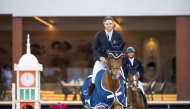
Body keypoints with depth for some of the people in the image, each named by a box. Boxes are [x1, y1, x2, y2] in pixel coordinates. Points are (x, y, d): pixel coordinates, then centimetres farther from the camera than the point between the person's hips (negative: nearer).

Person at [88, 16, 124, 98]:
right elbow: (94, 48, -3)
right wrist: (100, 57, -18)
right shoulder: (99, 35, -6)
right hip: (101, 60, -1)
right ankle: (89, 96, 6)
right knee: (94, 78, -10)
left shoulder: (118, 35, -3)